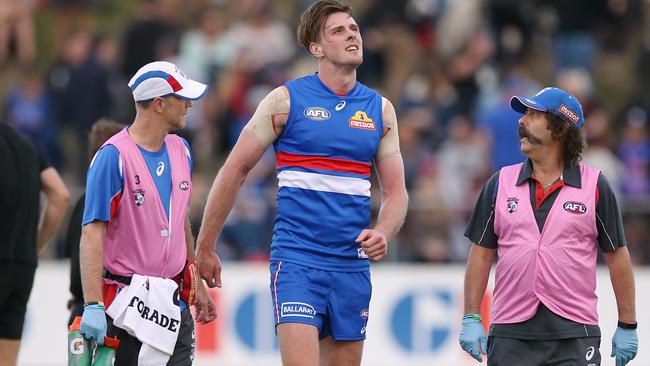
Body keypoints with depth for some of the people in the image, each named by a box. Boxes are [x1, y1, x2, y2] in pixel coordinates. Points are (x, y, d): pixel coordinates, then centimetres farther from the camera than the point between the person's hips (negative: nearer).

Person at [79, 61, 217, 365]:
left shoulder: (180, 150, 10)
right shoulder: (113, 157, -13)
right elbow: (92, 233, -18)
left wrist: (195, 285, 24)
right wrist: (92, 305, -26)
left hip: (174, 305, 6)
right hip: (126, 305, -6)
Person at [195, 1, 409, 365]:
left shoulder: (381, 109, 10)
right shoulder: (286, 100, -1)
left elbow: (396, 192, 13)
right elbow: (235, 171, 3)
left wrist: (383, 233, -9)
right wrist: (205, 248, 4)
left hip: (352, 265, 5)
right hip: (297, 262, -5)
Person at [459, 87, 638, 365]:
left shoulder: (595, 186, 3)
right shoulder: (500, 183, 10)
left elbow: (617, 256, 5)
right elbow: (481, 253, 10)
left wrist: (627, 326, 3)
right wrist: (471, 318, 4)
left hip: (575, 334, -2)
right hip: (511, 334, 2)